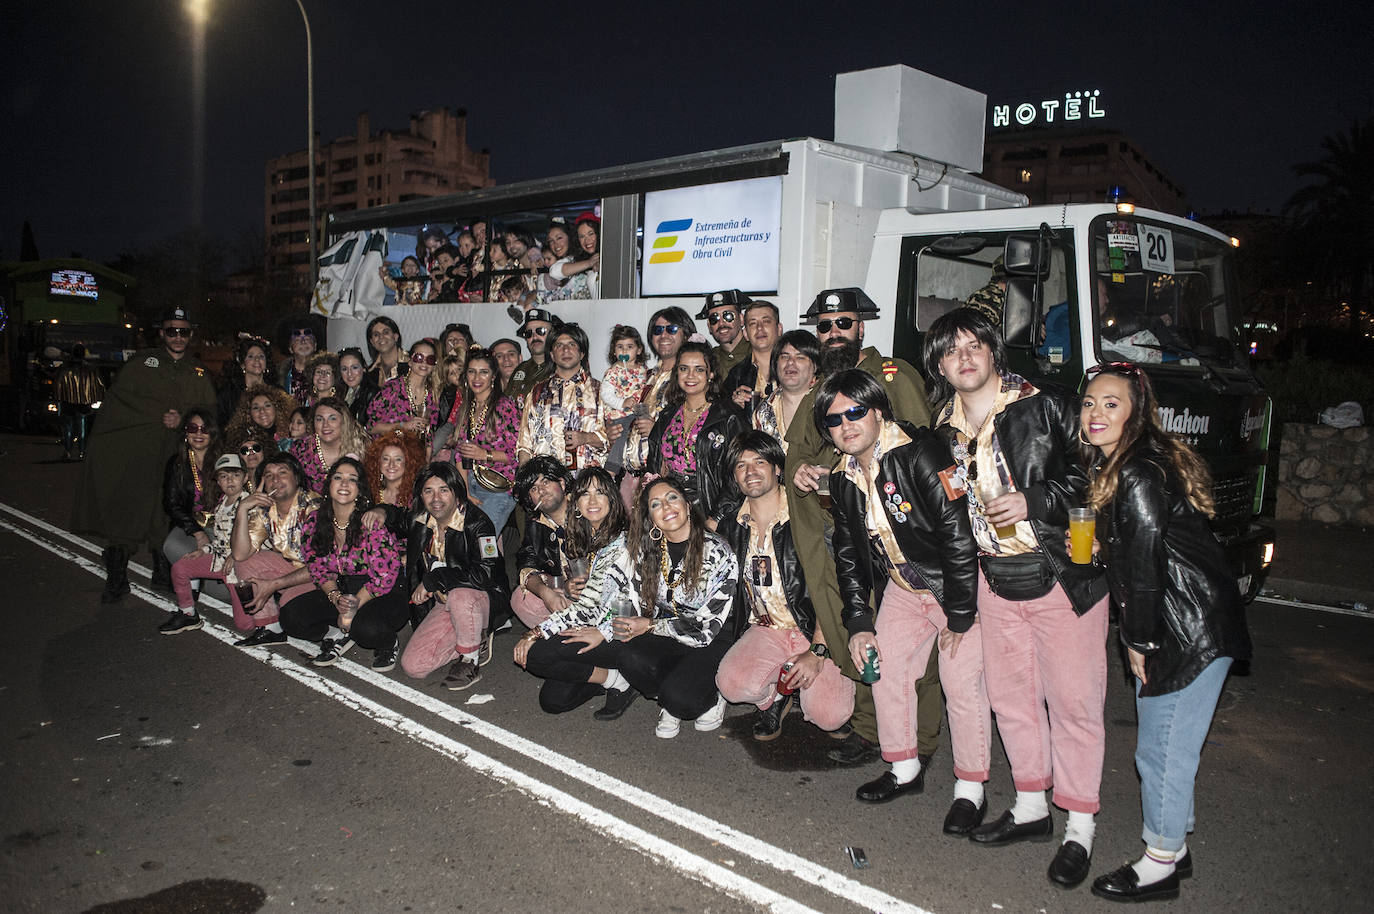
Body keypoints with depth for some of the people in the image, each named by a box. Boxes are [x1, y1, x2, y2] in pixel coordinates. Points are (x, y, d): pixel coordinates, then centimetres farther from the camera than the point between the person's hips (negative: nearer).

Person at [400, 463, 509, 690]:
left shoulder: (476, 523, -16)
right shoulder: (419, 526, 2)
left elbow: (483, 574, -29)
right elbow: (414, 576, 11)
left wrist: (432, 580, -22)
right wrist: (422, 625, 7)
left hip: (485, 599, -6)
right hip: (442, 605, 6)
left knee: (460, 595, -40)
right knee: (412, 666, -10)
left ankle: (469, 662, -16)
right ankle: (477, 637, 10)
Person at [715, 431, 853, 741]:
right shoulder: (731, 527, 4)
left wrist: (817, 651, -20)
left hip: (817, 631, -3)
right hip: (768, 631, 3)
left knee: (828, 716, -22)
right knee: (731, 684, -26)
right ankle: (777, 694, 9)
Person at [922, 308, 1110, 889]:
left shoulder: (1046, 406, -9)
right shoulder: (944, 431, 8)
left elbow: (1096, 471, -10)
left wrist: (1034, 501, -20)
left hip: (1064, 577, -6)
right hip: (996, 581, 6)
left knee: (1073, 700, 1)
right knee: (1010, 694, 15)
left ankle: (1080, 827, 15)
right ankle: (1031, 806, 32)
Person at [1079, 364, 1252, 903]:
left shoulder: (1139, 476, -21)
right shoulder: (1115, 466, 10)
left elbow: (1143, 565, -18)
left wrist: (1139, 640, -9)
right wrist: (1138, 637, 8)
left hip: (1193, 632, -10)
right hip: (1175, 625, 10)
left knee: (1162, 749, 0)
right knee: (1163, 746, 18)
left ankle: (1159, 866, 15)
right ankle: (1174, 848, 32)